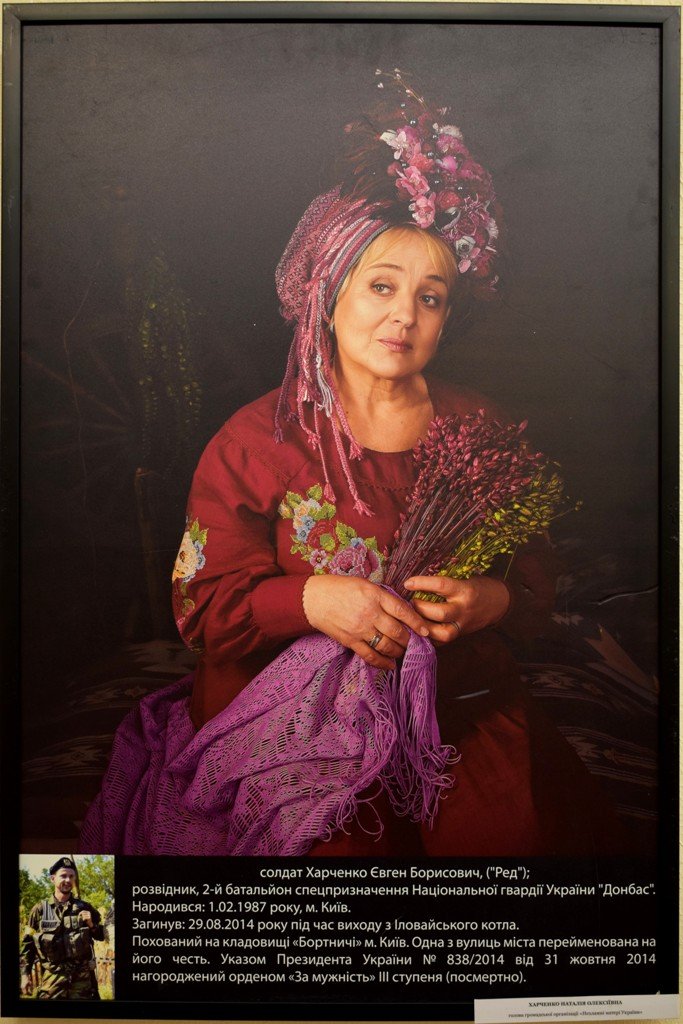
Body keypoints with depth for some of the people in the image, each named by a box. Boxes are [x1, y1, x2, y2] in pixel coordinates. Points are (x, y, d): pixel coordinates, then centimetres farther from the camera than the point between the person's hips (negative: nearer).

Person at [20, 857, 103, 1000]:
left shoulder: (84, 908, 7)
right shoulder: (40, 909, 4)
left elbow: (101, 936, 14)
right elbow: (28, 943, 6)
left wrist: (91, 924, -5)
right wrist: (25, 974, 0)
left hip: (82, 976, 1)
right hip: (52, 977, -1)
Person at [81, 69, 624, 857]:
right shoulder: (257, 439, -1)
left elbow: (536, 574, 9)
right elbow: (203, 606, -3)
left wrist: (493, 600, -14)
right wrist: (312, 599, -20)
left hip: (460, 703, 3)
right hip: (297, 708, -2)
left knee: (512, 832, -16)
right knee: (340, 846, -22)